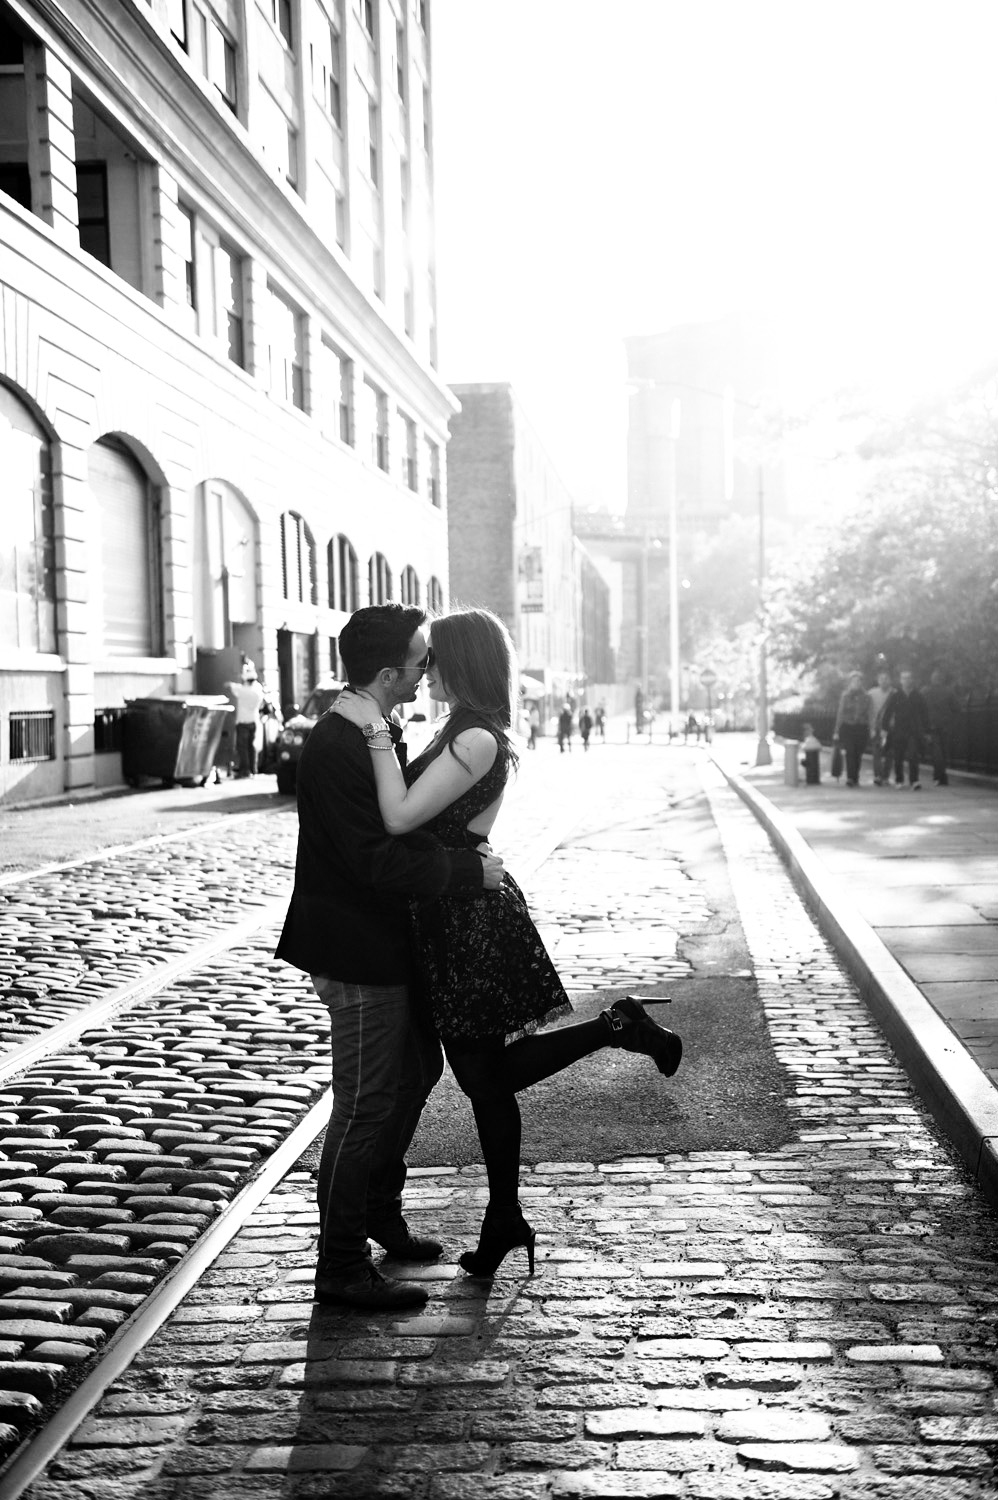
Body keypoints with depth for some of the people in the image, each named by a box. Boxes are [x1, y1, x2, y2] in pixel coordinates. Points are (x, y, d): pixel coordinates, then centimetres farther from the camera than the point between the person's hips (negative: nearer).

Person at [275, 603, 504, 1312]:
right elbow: (377, 861, -28)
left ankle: (380, 1211, 40)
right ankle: (341, 1267, 14)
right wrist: (469, 871, -20)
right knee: (367, 1106, 0)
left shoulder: (378, 731, 9)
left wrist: (467, 859, 6)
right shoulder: (336, 747, -24)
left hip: (390, 941, 10)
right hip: (358, 951, -10)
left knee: (419, 1067, 22)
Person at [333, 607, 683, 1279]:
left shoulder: (477, 739, -18)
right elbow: (411, 813, 13)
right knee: (484, 1076, 14)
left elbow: (400, 816, -24)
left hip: (471, 917, -9)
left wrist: (375, 732, -22)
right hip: (455, 916, 9)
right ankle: (504, 1221, 25)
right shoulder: (465, 732, 12)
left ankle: (616, 1027, 7)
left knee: (487, 1075, 3)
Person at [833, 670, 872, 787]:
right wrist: (837, 731, 3)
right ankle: (850, 778, -19)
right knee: (850, 753, -14)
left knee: (858, 755, 1)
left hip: (861, 728, 1)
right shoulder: (845, 695, 5)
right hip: (847, 728, -1)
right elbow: (840, 714, 6)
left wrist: (870, 729, 4)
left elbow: (868, 714, 10)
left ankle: (855, 779, 11)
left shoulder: (866, 696, 7)